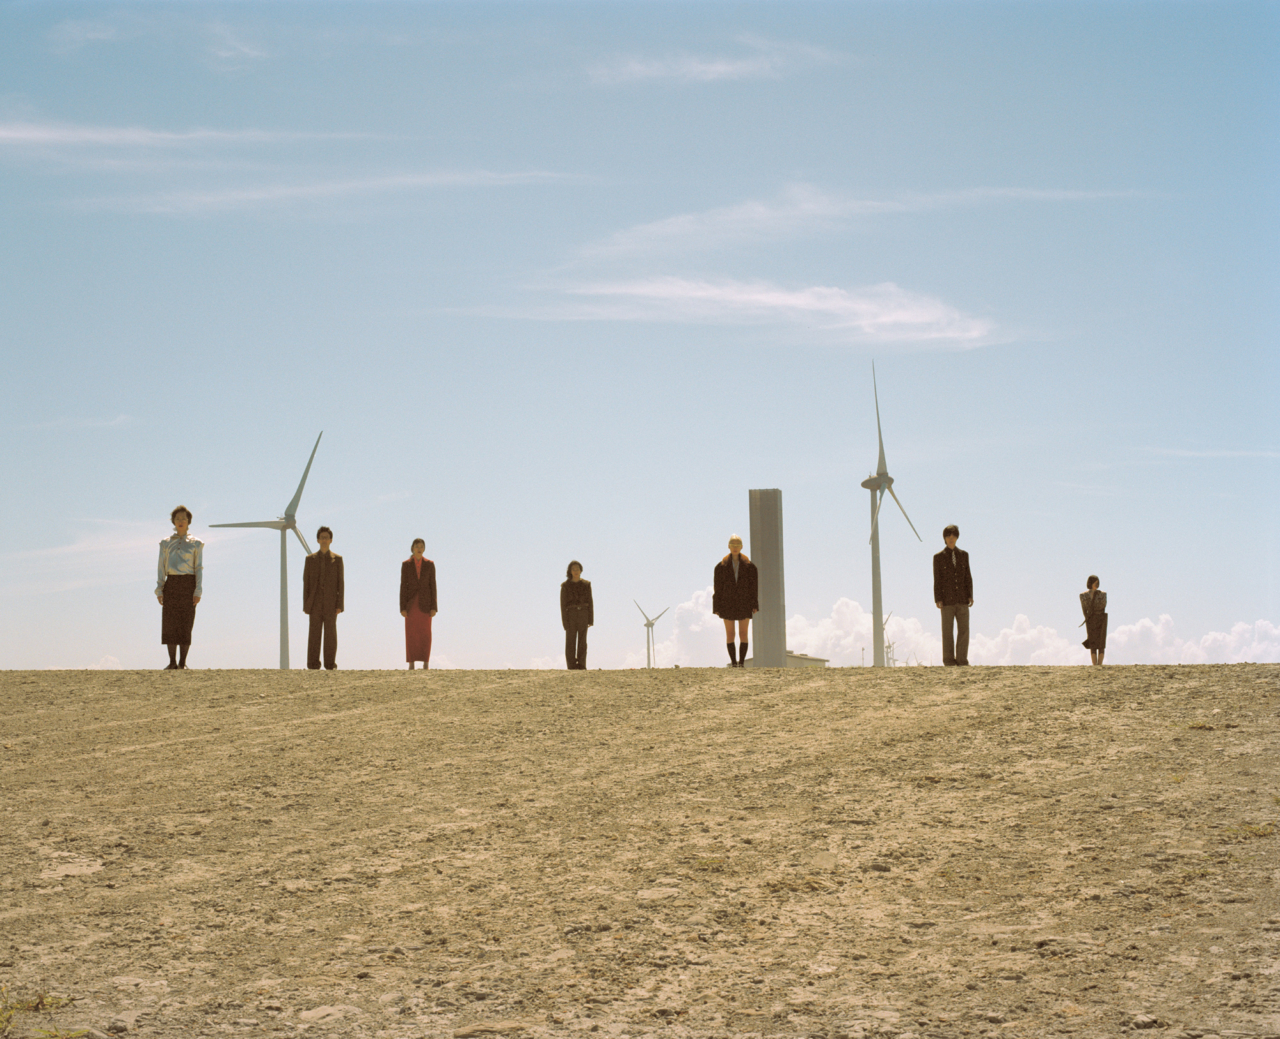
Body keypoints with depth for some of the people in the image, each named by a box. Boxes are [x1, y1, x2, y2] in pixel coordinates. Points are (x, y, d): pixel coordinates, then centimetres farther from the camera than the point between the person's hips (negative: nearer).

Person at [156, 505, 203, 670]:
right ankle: (172, 662, 1)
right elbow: (161, 568, 10)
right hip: (171, 584, 2)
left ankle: (183, 663, 0)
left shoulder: (195, 544, 8)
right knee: (170, 624, -3)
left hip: (188, 584, -2)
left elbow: (199, 568, 4)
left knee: (186, 624, -4)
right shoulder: (166, 543, 13)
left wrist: (198, 591, -6)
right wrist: (159, 590, 0)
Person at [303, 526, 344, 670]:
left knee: (330, 633, -2)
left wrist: (340, 605, -5)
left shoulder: (337, 559, 6)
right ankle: (313, 665, 1)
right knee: (314, 633, -2)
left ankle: (330, 665, 2)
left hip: (331, 603, 0)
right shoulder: (310, 559, 8)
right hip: (315, 603, 1)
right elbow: (306, 582, 7)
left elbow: (340, 583, 3)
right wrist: (305, 605, -1)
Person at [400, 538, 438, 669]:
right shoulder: (406, 564, 0)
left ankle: (425, 662, 6)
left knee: (425, 633, -1)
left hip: (425, 603, 0)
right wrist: (402, 607, -7)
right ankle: (411, 663, 4)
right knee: (411, 633, -1)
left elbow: (433, 586, 1)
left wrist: (434, 607, -5)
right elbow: (403, 586, -1)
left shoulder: (429, 564, 2)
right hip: (411, 602, 0)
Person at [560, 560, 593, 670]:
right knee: (571, 641, -2)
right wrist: (565, 621, -9)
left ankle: (581, 665, 5)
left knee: (582, 641, 1)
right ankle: (572, 666, 3)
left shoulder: (586, 585, 4)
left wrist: (591, 619, -1)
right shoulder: (565, 586, -2)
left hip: (583, 615, 2)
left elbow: (590, 603, 5)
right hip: (571, 615, -2)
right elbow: (563, 604, -2)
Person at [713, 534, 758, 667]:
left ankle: (742, 662, 0)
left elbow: (754, 586, 2)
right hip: (727, 605, 0)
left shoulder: (749, 566, 3)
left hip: (744, 605, 0)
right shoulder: (721, 566, 2)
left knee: (744, 634, -3)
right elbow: (717, 588, 2)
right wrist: (717, 607, -3)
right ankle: (733, 662, 5)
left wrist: (754, 605, -4)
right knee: (729, 635, 1)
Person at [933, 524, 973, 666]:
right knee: (947, 631, 0)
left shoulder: (964, 555, 11)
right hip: (947, 600, -2)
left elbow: (968, 577, 10)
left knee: (964, 629, -2)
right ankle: (949, 660, 5)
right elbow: (937, 580, 0)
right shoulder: (939, 557, 2)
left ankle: (962, 659, 4)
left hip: (962, 599, 3)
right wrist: (937, 599, -7)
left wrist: (970, 596, 1)